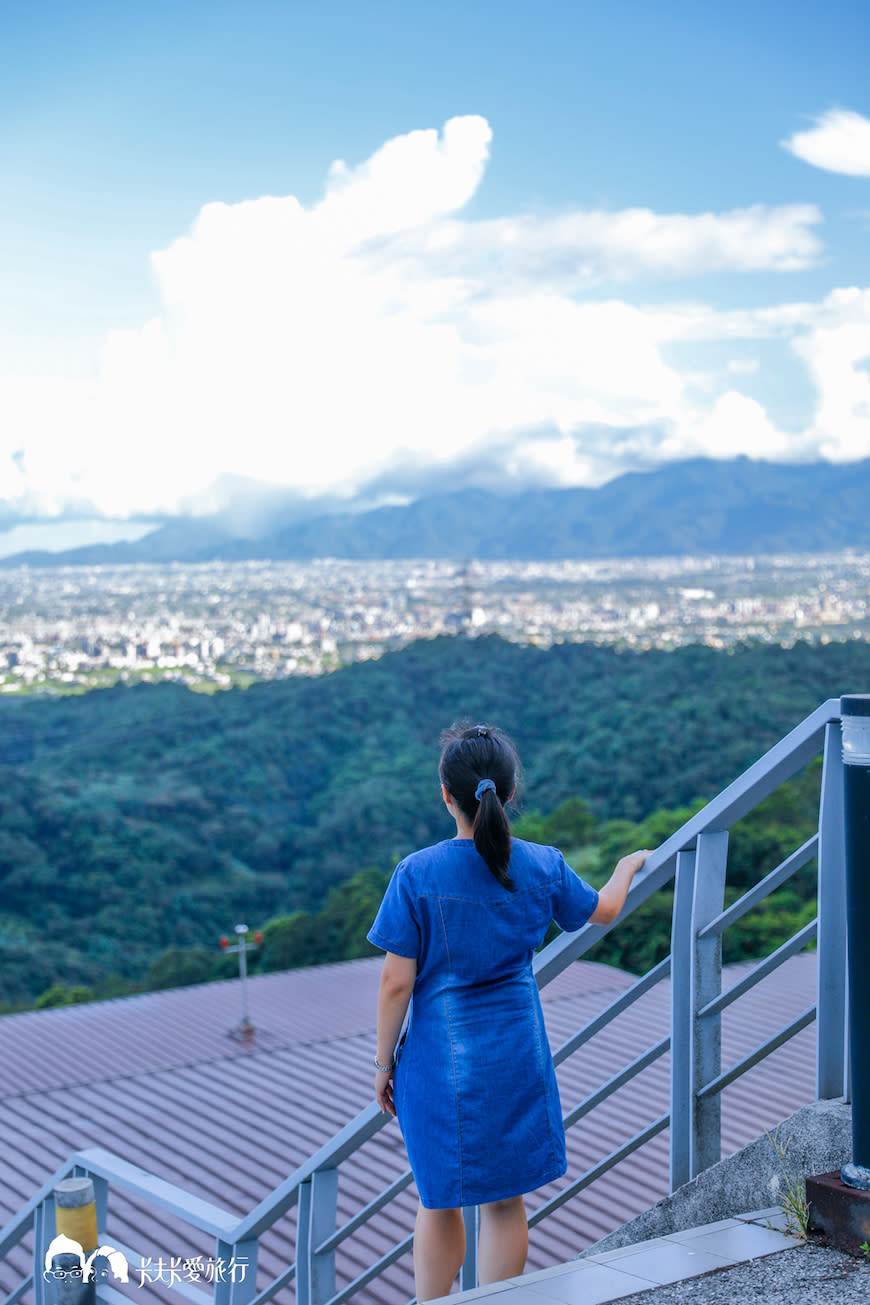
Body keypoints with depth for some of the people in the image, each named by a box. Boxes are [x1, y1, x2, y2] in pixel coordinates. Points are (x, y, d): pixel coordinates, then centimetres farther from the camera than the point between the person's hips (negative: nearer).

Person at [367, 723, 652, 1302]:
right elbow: (603, 909, 13)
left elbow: (397, 983, -12)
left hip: (440, 1060, -2)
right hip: (517, 1058, 2)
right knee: (506, 1201, 13)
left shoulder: (417, 874, -15)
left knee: (439, 1205, 16)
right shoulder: (543, 866, -7)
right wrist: (629, 865, 34)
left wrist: (384, 1063, 1)